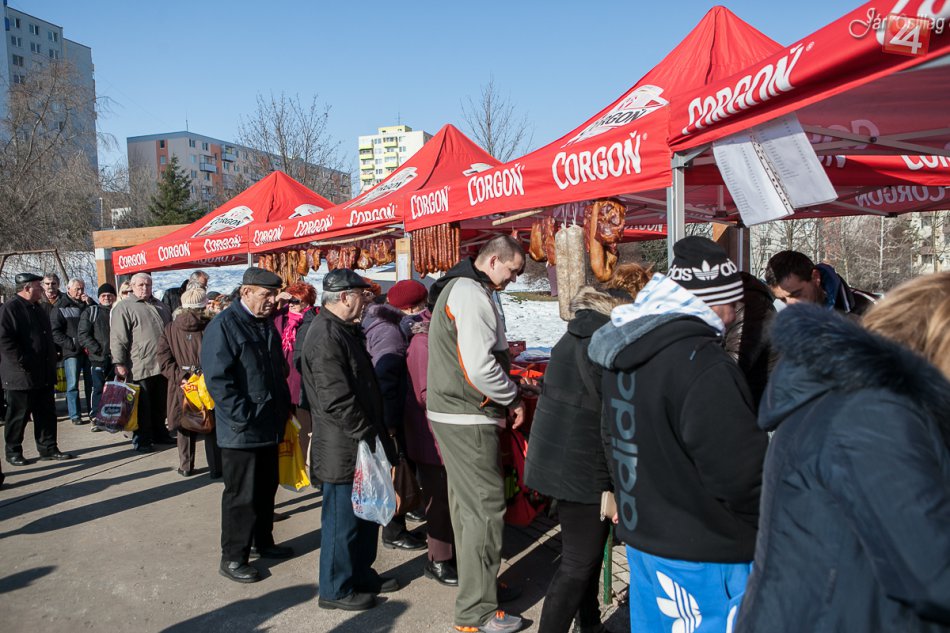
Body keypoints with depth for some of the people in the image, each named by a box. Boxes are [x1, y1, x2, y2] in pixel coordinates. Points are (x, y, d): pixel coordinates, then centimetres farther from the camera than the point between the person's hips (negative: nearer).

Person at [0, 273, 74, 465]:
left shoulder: (37, 308, 18)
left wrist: (51, 363, 18)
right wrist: (22, 363, -20)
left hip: (44, 375, 8)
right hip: (21, 376, -8)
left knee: (46, 413, 11)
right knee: (18, 416, 4)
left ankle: (48, 448, 20)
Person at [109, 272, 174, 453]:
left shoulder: (160, 306, 16)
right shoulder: (124, 307, -5)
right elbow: (118, 339, -10)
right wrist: (119, 363, -15)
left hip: (162, 365, 6)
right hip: (140, 367, -6)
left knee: (160, 404, 16)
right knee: (142, 406, 2)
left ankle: (159, 433, 28)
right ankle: (141, 440, 12)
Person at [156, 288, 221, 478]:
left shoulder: (170, 329, 2)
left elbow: (164, 358, -4)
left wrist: (179, 377, -8)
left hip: (182, 385, 3)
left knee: (185, 426, 17)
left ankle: (186, 466, 24)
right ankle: (215, 468, 12)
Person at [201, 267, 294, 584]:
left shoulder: (266, 325, 12)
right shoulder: (223, 326, -15)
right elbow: (217, 378, -22)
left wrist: (283, 407, 14)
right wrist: (244, 418, -22)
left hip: (269, 426, 8)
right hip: (241, 431, -8)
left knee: (266, 488, 19)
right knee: (241, 495, 2)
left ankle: (263, 541, 35)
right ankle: (232, 558, 16)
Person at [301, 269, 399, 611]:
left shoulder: (344, 330, 14)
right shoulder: (326, 335, -20)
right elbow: (336, 399, -26)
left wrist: (376, 432, 18)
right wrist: (367, 434, -19)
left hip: (361, 442, 10)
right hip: (344, 447, -10)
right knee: (343, 519, 5)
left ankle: (361, 573, 37)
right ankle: (336, 589, 21)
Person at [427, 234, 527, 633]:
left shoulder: (462, 289, 16)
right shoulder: (471, 293, -17)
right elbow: (479, 366, -25)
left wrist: (504, 397, 10)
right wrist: (513, 398, -9)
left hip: (455, 413, 11)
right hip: (468, 420, -11)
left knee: (468, 503, 20)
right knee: (486, 507, -3)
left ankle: (475, 585, 35)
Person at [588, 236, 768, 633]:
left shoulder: (623, 351, 5)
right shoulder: (701, 363, -25)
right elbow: (740, 473, -25)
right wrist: (770, 523, -6)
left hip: (640, 532, 9)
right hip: (701, 555, -9)